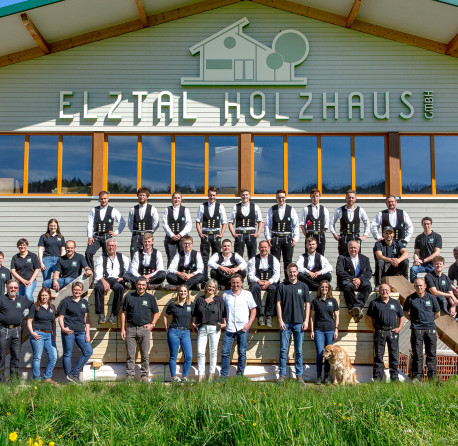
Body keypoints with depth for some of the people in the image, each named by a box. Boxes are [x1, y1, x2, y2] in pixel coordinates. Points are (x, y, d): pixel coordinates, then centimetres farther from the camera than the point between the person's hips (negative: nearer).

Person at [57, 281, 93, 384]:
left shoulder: (84, 302, 14)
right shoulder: (66, 301, 2)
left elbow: (86, 318, 15)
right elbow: (61, 317, 0)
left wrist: (87, 333, 7)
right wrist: (63, 328, -19)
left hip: (81, 331, 5)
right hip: (68, 331, -5)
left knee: (88, 352, -3)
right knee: (67, 354, 0)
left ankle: (73, 374, 4)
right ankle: (68, 375, 9)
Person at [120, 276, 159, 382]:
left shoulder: (150, 298, 7)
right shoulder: (129, 297, 8)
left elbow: (156, 313, 15)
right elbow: (124, 313, 10)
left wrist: (152, 324, 0)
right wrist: (123, 329, 4)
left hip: (144, 329, 0)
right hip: (130, 329, 0)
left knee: (145, 355, 3)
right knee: (130, 355, 3)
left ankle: (144, 376, 11)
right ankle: (129, 376, 10)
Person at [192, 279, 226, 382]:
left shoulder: (219, 300, 8)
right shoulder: (199, 299, 12)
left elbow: (224, 313, 9)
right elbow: (195, 314, 17)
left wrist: (224, 323, -2)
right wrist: (194, 323, 6)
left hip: (215, 328, -1)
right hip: (202, 328, 1)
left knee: (213, 351, 4)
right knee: (200, 352, -5)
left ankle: (211, 373, 13)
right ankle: (200, 375, 0)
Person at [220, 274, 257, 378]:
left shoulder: (247, 294, 5)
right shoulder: (225, 294, 8)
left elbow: (253, 310, 7)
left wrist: (249, 324, -4)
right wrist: (223, 321, 4)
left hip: (243, 328, -1)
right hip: (229, 327, 1)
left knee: (242, 353, 3)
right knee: (225, 352, -1)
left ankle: (240, 375, 13)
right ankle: (223, 376, 8)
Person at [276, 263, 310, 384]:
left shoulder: (303, 286, 8)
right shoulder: (282, 286, 6)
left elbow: (307, 304, 8)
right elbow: (279, 303, 4)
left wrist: (306, 320, 0)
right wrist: (280, 320, -4)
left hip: (299, 322, 0)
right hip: (285, 322, 0)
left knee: (299, 351, 5)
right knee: (283, 350, 1)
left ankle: (299, 375, 11)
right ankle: (282, 374, 7)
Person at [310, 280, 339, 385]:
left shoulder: (333, 301, 9)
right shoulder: (315, 301, 7)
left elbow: (336, 316, 10)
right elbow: (312, 317, 8)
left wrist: (336, 329, 2)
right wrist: (312, 331, 2)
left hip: (330, 330, 1)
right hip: (318, 330, -1)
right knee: (320, 353, -5)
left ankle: (327, 376, 11)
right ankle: (319, 376, 3)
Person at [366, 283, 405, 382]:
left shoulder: (396, 302, 14)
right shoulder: (375, 303, 6)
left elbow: (401, 316, 20)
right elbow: (368, 317, 8)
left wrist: (399, 327, 7)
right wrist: (374, 329, 0)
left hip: (393, 332, 2)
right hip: (380, 332, -2)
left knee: (394, 355, 4)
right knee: (378, 355, -1)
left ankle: (394, 376, 12)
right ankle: (377, 377, 4)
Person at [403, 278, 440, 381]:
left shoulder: (431, 298, 4)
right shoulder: (410, 298, 2)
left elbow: (437, 313, 15)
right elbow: (405, 312, 16)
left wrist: (428, 320, 10)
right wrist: (414, 320, 6)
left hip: (430, 329, 1)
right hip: (416, 329, -1)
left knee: (431, 353, 6)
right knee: (417, 354, 1)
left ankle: (432, 375, 13)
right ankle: (417, 376, 7)